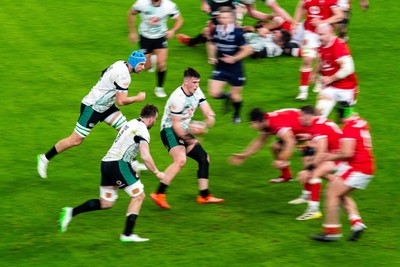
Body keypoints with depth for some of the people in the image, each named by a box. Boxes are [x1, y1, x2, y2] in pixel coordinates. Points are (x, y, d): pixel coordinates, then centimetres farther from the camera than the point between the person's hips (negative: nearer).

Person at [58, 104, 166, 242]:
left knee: (106, 202, 14)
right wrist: (157, 173, -5)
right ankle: (127, 234, -3)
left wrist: (132, 168, 30)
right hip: (118, 164, -9)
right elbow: (145, 157, -19)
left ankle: (71, 212, 5)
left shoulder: (131, 123, 18)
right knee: (138, 195, 1)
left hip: (106, 162, 9)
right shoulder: (142, 131, -9)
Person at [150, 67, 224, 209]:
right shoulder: (178, 98, -23)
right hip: (170, 130, -9)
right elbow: (176, 125, -22)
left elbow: (210, 115, 1)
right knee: (180, 160, -30)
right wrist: (188, 139, -18)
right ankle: (159, 194, -31)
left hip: (184, 131, 9)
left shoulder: (197, 92, 2)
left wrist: (204, 127, -18)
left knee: (204, 158, 7)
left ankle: (204, 196, 15)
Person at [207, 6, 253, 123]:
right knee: (214, 93, -9)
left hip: (235, 69, -3)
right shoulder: (215, 31, -4)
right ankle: (227, 97, 25)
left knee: (236, 96, 10)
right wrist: (211, 57, 3)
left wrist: (234, 58, -21)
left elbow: (248, 49, -16)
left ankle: (237, 115, 38)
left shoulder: (237, 33, -19)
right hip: (220, 68, 4)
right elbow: (212, 44, 17)